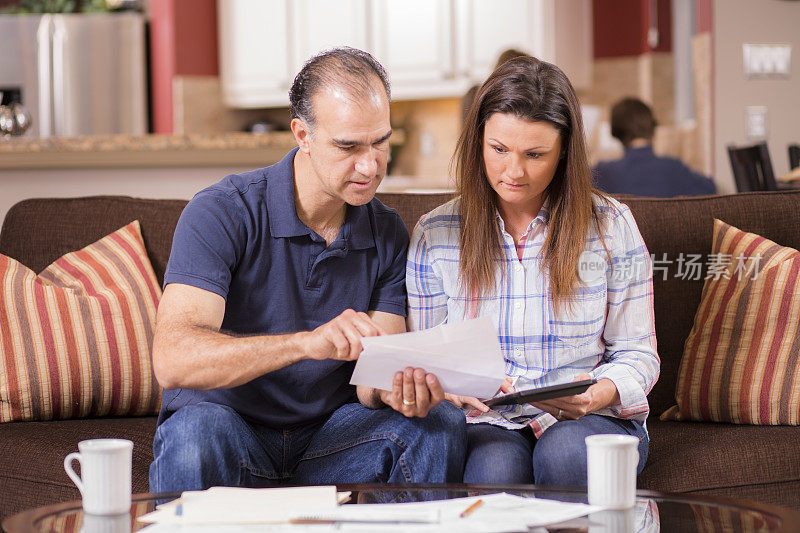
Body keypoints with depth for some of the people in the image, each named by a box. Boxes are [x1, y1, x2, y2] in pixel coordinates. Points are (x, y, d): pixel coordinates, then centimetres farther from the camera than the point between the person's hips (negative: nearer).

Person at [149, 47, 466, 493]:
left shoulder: (389, 235, 1)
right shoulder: (221, 214, -16)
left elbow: (369, 379, -4)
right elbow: (172, 360, -30)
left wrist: (398, 391, -31)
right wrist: (307, 342, -42)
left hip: (330, 436, 4)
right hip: (232, 438, -4)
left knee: (442, 422, -20)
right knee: (199, 427, -37)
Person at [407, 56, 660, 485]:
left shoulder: (611, 226, 2)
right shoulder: (434, 234, 4)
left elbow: (636, 355, 5)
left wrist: (600, 394, -19)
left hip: (591, 417, 0)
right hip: (486, 422, 0)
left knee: (564, 453, -36)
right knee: (495, 468, -36)